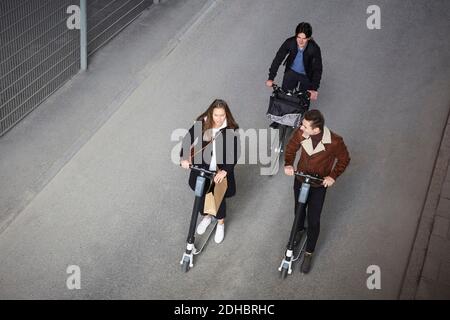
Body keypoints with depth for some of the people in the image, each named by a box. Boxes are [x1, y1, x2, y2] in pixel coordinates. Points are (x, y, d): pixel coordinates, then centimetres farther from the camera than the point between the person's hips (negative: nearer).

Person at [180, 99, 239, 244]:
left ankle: (221, 224, 38)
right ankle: (206, 217, 48)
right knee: (201, 193, 16)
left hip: (221, 169, -2)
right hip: (202, 167, 2)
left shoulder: (231, 129, -19)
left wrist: (224, 171, -30)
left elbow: (234, 154, -19)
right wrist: (184, 158, -29)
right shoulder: (202, 123, -15)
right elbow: (187, 140, -14)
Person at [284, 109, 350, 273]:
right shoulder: (300, 133, -25)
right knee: (299, 209, 26)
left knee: (313, 220, 8)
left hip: (319, 185, -3)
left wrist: (333, 176, -20)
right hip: (300, 179, 3)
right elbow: (291, 147, -4)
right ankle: (299, 230, 61)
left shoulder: (334, 142, -32)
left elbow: (344, 159, -11)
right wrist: (288, 163, -20)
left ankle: (309, 253, 31)